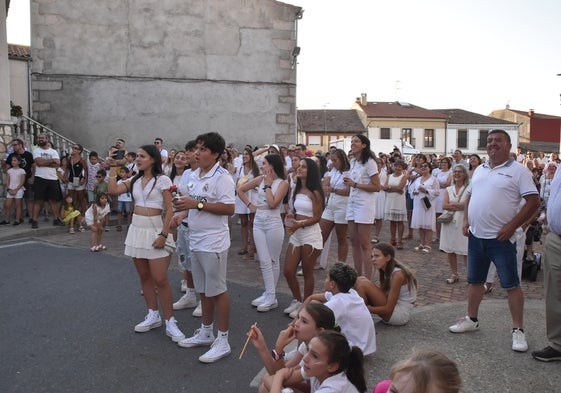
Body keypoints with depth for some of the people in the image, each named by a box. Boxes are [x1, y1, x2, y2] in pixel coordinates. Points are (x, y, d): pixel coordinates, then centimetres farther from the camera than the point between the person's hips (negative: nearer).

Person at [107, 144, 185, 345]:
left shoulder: (162, 180, -8)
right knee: (144, 276, 12)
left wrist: (163, 234, -18)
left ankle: (170, 322, 2)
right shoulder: (134, 180, 10)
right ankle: (153, 316, 24)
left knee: (160, 279, -7)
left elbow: (169, 209, -12)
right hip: (137, 230, 7)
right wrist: (113, 168, 2)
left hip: (155, 230, -6)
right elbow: (113, 190, -1)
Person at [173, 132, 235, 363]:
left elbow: (229, 208, -22)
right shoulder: (195, 175, 11)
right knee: (203, 290, 18)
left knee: (217, 290, 0)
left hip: (213, 242, -8)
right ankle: (205, 333, 32)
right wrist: (183, 207, 1)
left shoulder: (222, 177, -15)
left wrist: (197, 204, -23)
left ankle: (223, 341, 11)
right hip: (195, 240, 8)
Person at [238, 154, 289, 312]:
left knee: (273, 260, 5)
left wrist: (268, 185, -9)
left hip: (273, 224, -4)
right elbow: (240, 189, 13)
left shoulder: (283, 183, -6)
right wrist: (250, 205, 5)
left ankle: (271, 297, 11)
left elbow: (272, 204, -16)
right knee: (264, 261, 5)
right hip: (258, 223, 4)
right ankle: (269, 294, 13)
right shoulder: (260, 179, 6)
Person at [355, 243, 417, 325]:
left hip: (401, 314, -9)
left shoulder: (397, 275, -22)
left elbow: (388, 309, -22)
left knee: (363, 284, -19)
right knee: (360, 280, 1)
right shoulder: (388, 272, 5)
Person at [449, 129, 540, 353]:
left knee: (511, 284, 1)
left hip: (500, 238, -6)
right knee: (475, 280, 16)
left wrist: (512, 226, -18)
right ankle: (471, 320, 30)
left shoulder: (518, 171, -8)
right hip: (476, 236, 7)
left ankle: (518, 330, 11)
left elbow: (533, 201, -12)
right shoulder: (480, 170, 12)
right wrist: (466, 221, 6)